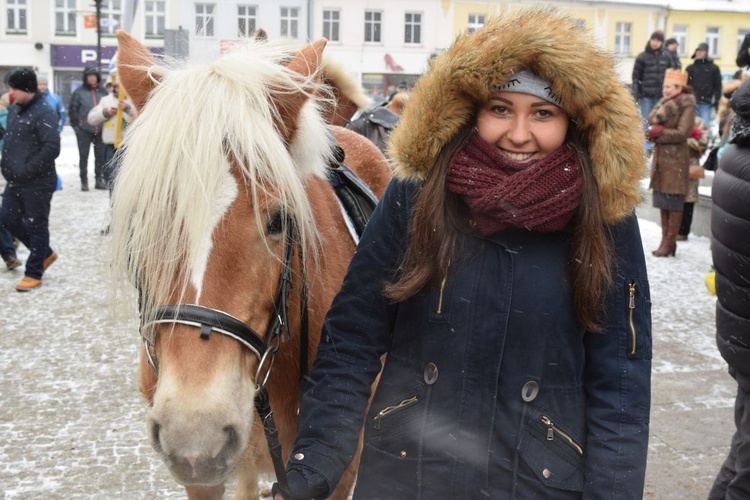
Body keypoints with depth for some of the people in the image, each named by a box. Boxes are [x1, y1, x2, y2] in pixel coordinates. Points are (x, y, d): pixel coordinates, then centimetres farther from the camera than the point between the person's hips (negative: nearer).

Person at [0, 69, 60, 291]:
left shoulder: (44, 112, -18)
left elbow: (52, 148, -25)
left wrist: (27, 170, -22)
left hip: (38, 183, -9)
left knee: (37, 226, 3)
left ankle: (33, 274, 15)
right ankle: (45, 253, 30)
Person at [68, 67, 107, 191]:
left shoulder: (102, 92, 6)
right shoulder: (79, 92, -2)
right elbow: (72, 108, -2)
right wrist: (76, 125, -8)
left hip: (100, 130, 3)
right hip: (84, 130, -3)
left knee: (100, 155, 8)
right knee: (83, 156, 5)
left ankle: (99, 180, 19)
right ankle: (84, 181, 12)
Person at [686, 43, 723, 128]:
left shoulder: (714, 68, 8)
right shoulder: (690, 68, 13)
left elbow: (718, 86, 5)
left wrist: (716, 101, -2)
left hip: (706, 103, -2)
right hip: (692, 102, 2)